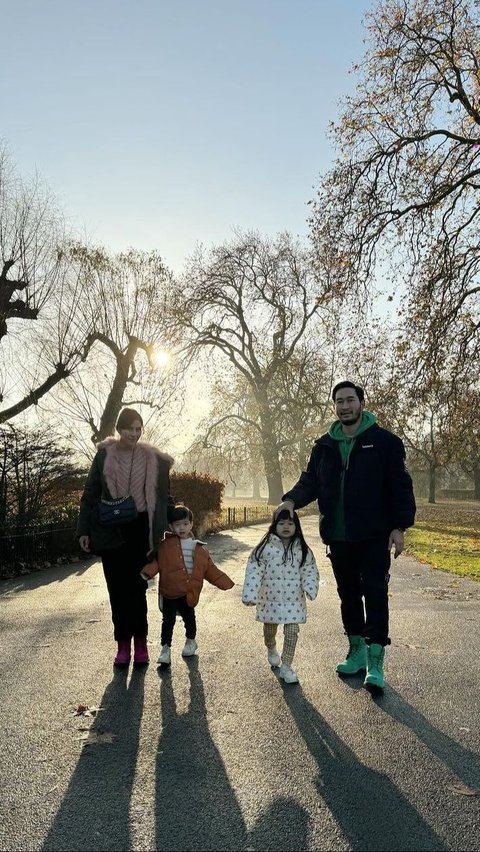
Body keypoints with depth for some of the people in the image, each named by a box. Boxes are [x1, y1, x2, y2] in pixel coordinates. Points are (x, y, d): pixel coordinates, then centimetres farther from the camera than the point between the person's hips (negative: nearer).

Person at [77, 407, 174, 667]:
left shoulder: (154, 459, 1)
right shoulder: (104, 455, 0)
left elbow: (164, 497, 7)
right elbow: (90, 495, 4)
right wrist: (84, 530, 0)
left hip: (140, 530, 0)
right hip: (111, 532, 1)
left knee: (137, 587, 2)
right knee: (117, 589, 6)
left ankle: (140, 641, 16)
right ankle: (123, 643, 17)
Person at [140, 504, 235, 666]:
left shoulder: (200, 548, 1)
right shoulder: (165, 545, -5)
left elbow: (210, 569, 6)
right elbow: (156, 561, -9)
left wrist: (226, 583, 2)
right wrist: (147, 573, -29)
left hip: (189, 593, 2)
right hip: (169, 592, -2)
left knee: (189, 618, 19)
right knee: (168, 620, 4)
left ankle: (191, 641, 44)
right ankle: (166, 649, 20)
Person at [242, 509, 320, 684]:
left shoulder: (302, 549, -3)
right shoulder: (265, 547, -11)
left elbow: (309, 570, 0)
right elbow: (254, 571, -13)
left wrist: (310, 588, -18)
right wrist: (250, 595, -19)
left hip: (294, 599, 1)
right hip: (270, 598, 0)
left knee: (292, 632, -1)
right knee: (270, 629, 19)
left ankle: (286, 667, 15)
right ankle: (271, 650, 51)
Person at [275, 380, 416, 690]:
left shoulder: (384, 441, -5)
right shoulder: (325, 445, 8)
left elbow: (400, 486, -6)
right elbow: (310, 481, 10)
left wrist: (399, 526, -12)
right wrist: (292, 499, -9)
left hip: (375, 536, -5)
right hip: (338, 536, 5)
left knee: (375, 594, -4)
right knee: (348, 594, 15)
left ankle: (375, 663, 6)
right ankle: (357, 652, 31)